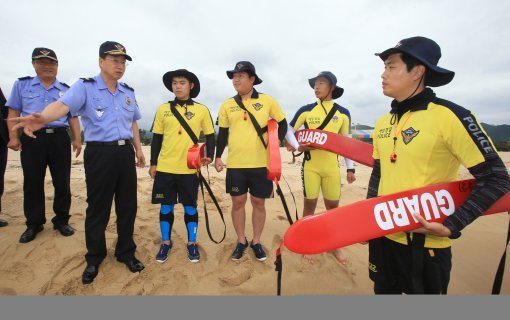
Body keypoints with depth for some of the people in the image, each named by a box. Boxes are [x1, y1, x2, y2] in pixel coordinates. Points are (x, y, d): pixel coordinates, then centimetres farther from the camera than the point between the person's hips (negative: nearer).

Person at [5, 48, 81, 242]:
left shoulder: (66, 90, 12)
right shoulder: (22, 85, 9)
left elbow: (73, 116, 11)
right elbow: (13, 112, 8)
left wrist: (77, 139, 2)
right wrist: (13, 137, -2)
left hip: (60, 139, 1)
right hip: (32, 139, 0)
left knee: (62, 182, 3)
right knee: (32, 183, 6)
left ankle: (61, 221, 17)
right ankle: (33, 224, 19)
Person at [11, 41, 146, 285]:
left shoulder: (128, 92, 13)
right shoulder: (85, 87, -4)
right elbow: (63, 104, -23)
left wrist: (138, 149, 18)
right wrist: (42, 118, -44)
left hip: (125, 152, 5)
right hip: (99, 153, -4)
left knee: (128, 206, 10)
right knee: (97, 208, 5)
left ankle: (126, 253, 27)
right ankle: (94, 259, 25)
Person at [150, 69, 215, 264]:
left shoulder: (201, 110, 2)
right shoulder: (163, 109, 6)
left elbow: (210, 136, 6)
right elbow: (157, 138, 10)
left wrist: (209, 156, -9)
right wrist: (153, 163, 8)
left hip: (189, 169, -1)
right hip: (165, 168, 2)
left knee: (190, 207, 8)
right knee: (166, 207, 11)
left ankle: (192, 244, 24)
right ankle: (165, 243, 29)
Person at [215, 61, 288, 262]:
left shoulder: (267, 101, 0)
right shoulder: (227, 105, 5)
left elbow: (282, 123, 10)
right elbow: (222, 133, 11)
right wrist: (218, 156, 4)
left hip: (261, 163, -1)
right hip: (235, 164, 2)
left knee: (258, 202, 8)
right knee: (238, 202, 9)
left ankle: (256, 242, 26)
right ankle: (241, 241, 27)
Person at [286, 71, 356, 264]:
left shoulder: (343, 113, 5)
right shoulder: (306, 110, 0)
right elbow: (289, 129, 7)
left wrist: (350, 168, 5)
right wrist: (297, 146, -11)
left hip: (332, 166, 2)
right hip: (311, 165, -1)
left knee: (333, 206, 9)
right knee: (309, 204, 5)